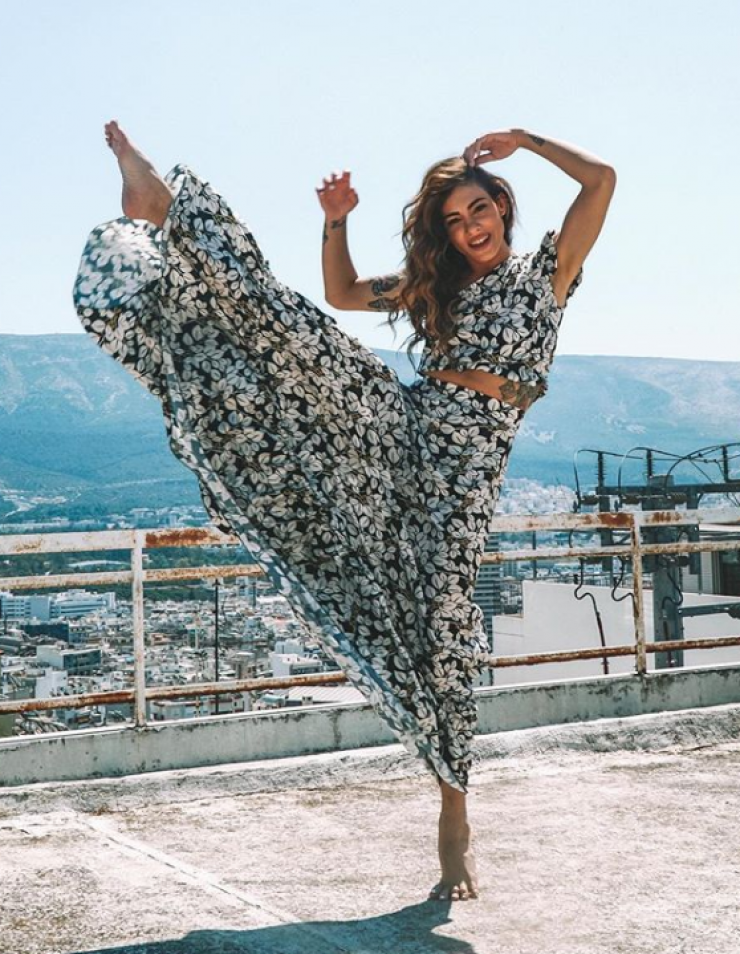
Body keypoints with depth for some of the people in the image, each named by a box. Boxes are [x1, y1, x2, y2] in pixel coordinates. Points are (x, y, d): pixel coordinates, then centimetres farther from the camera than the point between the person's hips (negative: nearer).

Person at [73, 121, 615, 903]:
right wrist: (336, 222, 13)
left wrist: (520, 140, 7)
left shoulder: (548, 269, 12)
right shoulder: (433, 285, 21)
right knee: (294, 334, -17)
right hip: (402, 425, 4)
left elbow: (602, 178, 3)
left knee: (441, 621, -7)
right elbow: (342, 295, 27)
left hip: (471, 455, -4)